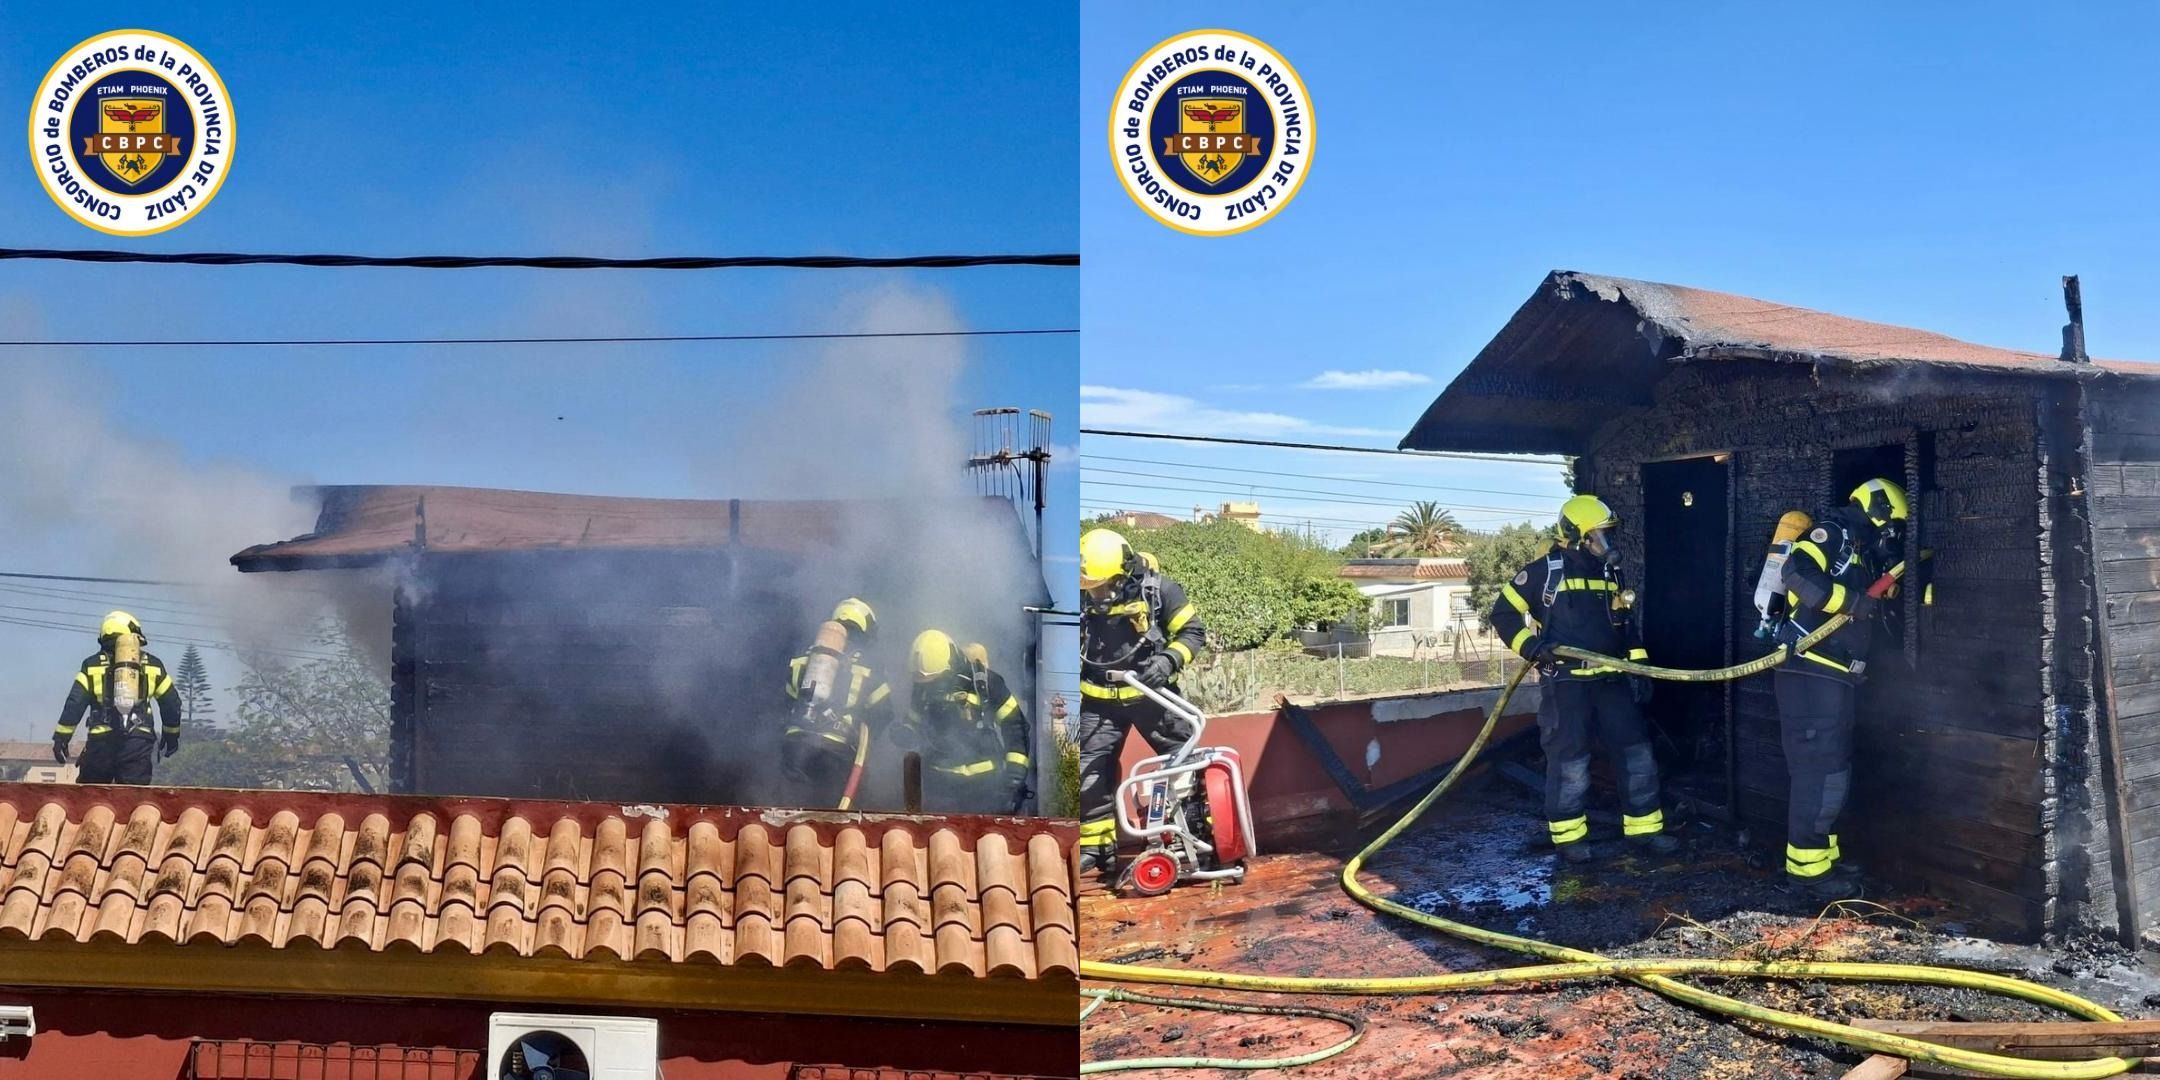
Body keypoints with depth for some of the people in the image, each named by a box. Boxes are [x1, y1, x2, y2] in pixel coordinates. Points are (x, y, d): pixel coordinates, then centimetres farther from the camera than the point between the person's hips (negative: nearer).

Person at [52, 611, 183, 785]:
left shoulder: (93, 665, 10)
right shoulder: (153, 665, 13)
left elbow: (74, 704, 3)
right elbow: (171, 703, 17)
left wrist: (61, 738, 7)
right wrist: (171, 735, 31)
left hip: (102, 739, 0)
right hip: (139, 741, 0)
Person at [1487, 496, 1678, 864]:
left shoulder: (1610, 572, 14)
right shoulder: (1545, 571, -7)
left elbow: (1627, 623, 22)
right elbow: (1502, 614, -4)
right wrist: (1531, 647, -15)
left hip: (1611, 681, 6)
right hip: (1566, 682, -6)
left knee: (1636, 753, 6)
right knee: (1569, 761, -3)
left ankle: (1643, 830, 15)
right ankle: (1568, 837, 9)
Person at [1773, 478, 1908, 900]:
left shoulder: (1863, 558, 21)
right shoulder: (1833, 534, -6)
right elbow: (1798, 574, -24)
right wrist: (1854, 602, -22)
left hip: (1830, 677, 10)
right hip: (1810, 674, -10)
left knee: (1830, 771, 16)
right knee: (1821, 772, -10)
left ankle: (1821, 860, 24)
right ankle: (1806, 870, -6)